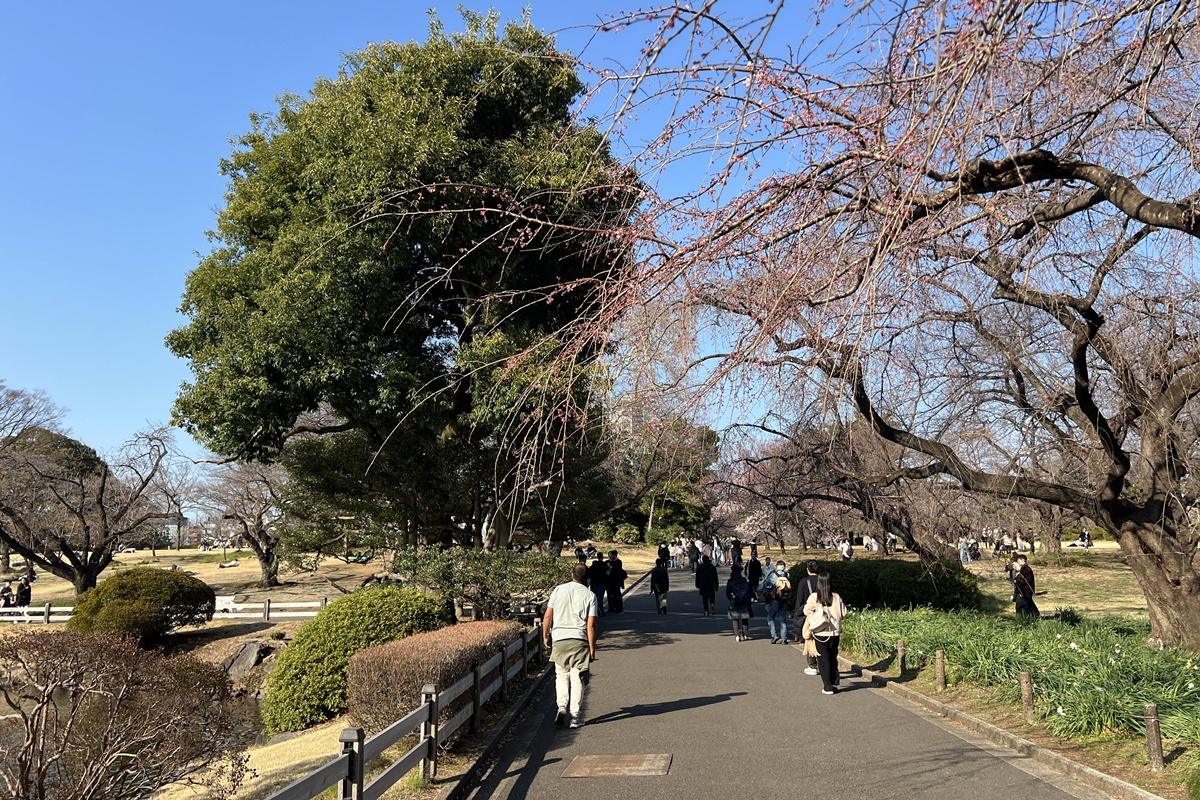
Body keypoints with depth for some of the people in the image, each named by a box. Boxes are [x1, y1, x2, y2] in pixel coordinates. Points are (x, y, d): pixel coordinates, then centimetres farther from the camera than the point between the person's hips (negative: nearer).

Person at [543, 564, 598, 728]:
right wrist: (592, 648, 0)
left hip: (559, 639, 2)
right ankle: (575, 718, 7)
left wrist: (545, 636, 16)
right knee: (577, 679, 6)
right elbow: (591, 625, -6)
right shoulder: (589, 595, -2)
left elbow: (547, 616, 2)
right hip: (579, 640, -1)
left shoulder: (559, 589, 2)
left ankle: (562, 706, -4)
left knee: (561, 675, 16)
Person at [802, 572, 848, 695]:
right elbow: (843, 613, 3)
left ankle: (828, 687, 6)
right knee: (833, 658, 17)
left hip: (820, 634, -2)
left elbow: (807, 612, -7)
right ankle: (834, 682, 19)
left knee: (823, 660, 6)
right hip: (835, 633, 2)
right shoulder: (836, 597, -3)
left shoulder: (814, 597, -11)